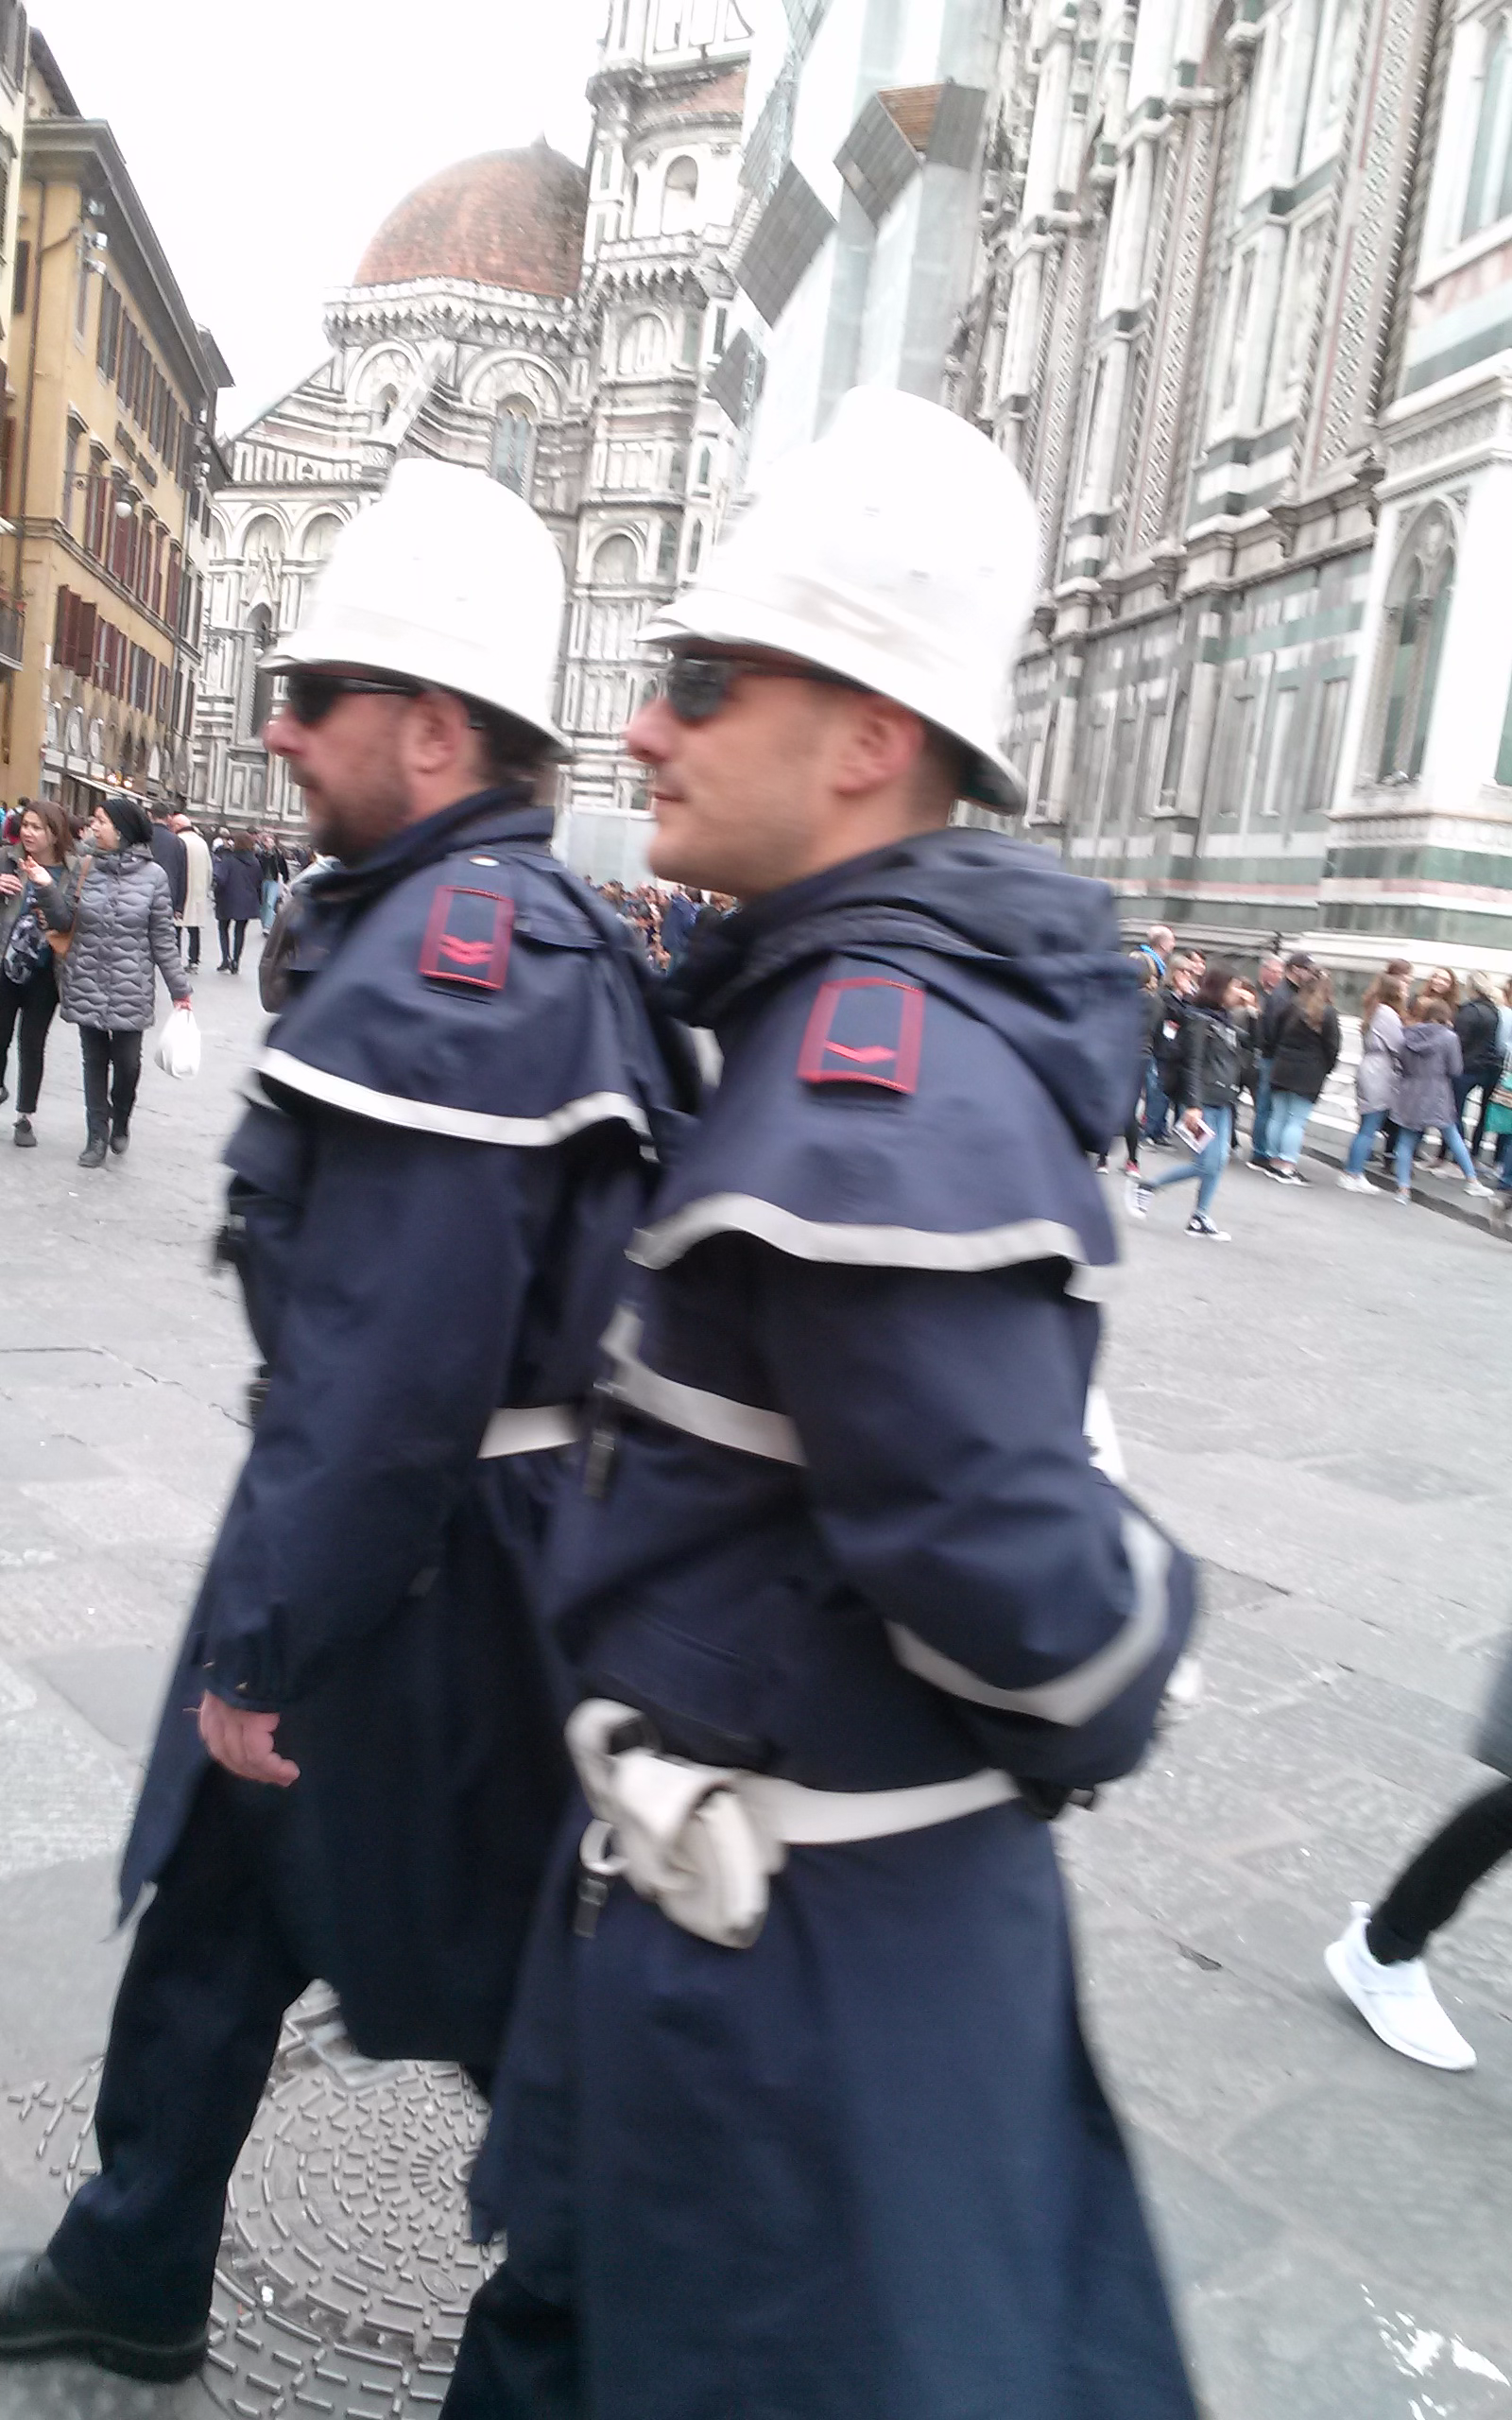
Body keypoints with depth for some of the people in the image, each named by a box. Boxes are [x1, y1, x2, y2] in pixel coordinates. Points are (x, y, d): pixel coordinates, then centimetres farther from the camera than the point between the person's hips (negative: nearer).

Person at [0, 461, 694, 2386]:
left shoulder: (454, 959, -24)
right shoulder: (517, 930, 9)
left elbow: (398, 1365, -28)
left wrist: (268, 1636, -19)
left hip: (417, 1554, -10)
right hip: (374, 1512, 10)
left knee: (485, 1963, 9)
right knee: (216, 1897, 24)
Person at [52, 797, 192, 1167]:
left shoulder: (152, 874, -5)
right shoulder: (86, 868, 1)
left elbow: (163, 939, -1)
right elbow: (65, 922, 4)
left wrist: (179, 988, 0)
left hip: (130, 987, -2)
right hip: (86, 984, 2)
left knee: (127, 1061, 0)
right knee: (95, 1060, 8)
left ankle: (120, 1122, 28)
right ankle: (97, 1135, 20)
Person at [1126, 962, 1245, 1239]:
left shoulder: (1226, 1019, 15)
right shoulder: (1199, 1019, -11)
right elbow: (1191, 1064, -17)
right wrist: (1192, 1105, -22)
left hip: (1223, 1101, 8)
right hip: (1203, 1101, -8)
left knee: (1220, 1160, 5)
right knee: (1207, 1163, -9)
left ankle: (1200, 1218, 13)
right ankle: (1145, 1185, 6)